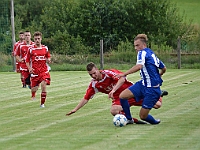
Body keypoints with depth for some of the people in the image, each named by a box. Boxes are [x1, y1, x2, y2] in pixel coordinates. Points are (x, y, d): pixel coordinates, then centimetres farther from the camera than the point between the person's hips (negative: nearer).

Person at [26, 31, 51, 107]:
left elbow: (48, 57, 18)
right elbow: (27, 61, 4)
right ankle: (33, 96, 42)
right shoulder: (31, 49, -2)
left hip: (44, 70, 1)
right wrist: (29, 68, -11)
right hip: (34, 72, -1)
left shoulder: (45, 48, 4)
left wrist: (48, 60, -5)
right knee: (34, 89, 3)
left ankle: (42, 103, -6)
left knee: (44, 85, -19)